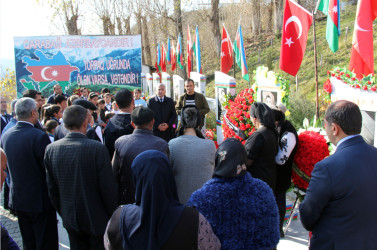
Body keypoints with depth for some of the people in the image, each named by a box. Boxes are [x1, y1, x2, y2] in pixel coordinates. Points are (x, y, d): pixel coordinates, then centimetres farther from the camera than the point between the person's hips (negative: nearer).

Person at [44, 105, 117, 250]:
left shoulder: (51, 149, -6)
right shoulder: (98, 149, -21)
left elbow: (52, 189, 2)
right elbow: (108, 188, -17)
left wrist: (63, 213, 16)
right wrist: (113, 216, -2)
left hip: (70, 219, 5)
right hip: (97, 219, -4)